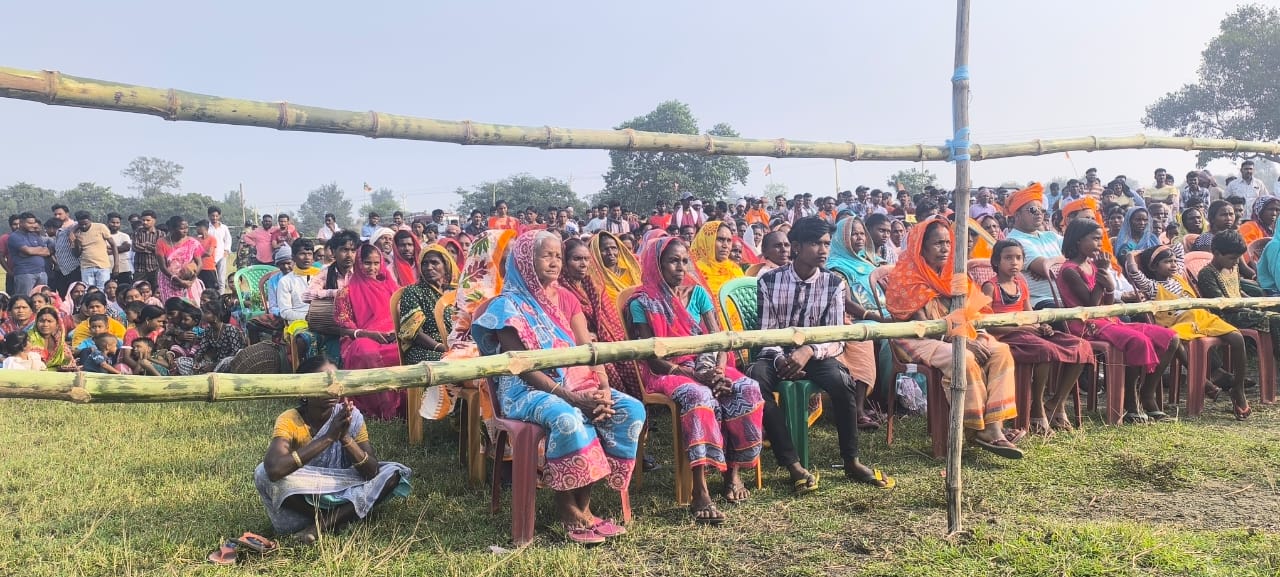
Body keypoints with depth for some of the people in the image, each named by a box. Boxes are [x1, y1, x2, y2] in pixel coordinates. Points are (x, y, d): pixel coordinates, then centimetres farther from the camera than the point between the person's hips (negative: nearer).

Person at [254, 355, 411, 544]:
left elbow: (372, 471, -17)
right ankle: (341, 517, -15)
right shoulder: (289, 421, -18)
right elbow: (274, 469, -39)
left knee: (393, 472, -17)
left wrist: (345, 438, -32)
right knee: (264, 474, -30)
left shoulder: (351, 416, -11)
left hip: (341, 494, 2)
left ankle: (323, 525, -21)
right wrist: (328, 437, -38)